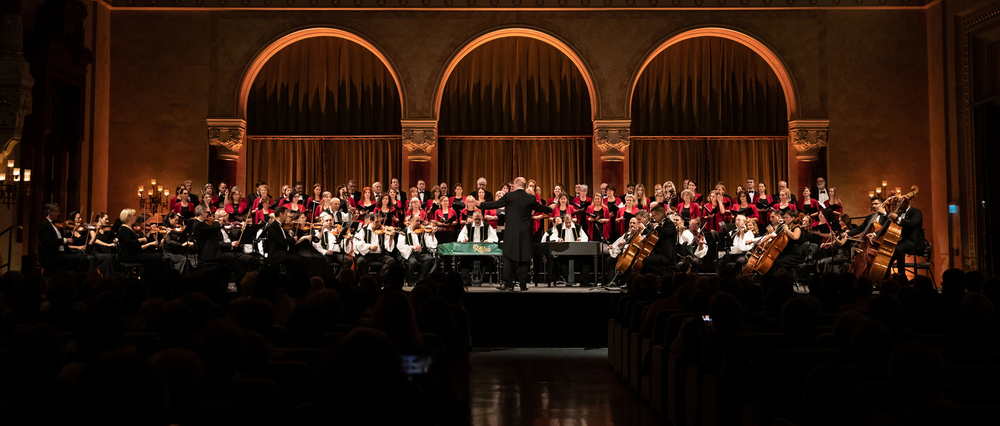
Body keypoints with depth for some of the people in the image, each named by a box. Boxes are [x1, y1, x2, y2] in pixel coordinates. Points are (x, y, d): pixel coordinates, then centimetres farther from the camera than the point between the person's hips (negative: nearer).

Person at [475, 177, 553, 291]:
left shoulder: (509, 196, -6)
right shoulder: (531, 198, 1)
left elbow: (495, 204, -1)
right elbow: (540, 208, 16)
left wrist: (480, 204, 14)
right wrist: (551, 209, 38)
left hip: (511, 233, -2)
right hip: (525, 234, 2)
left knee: (508, 258, 6)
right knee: (523, 258, 9)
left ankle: (509, 284, 2)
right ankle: (523, 285, 8)